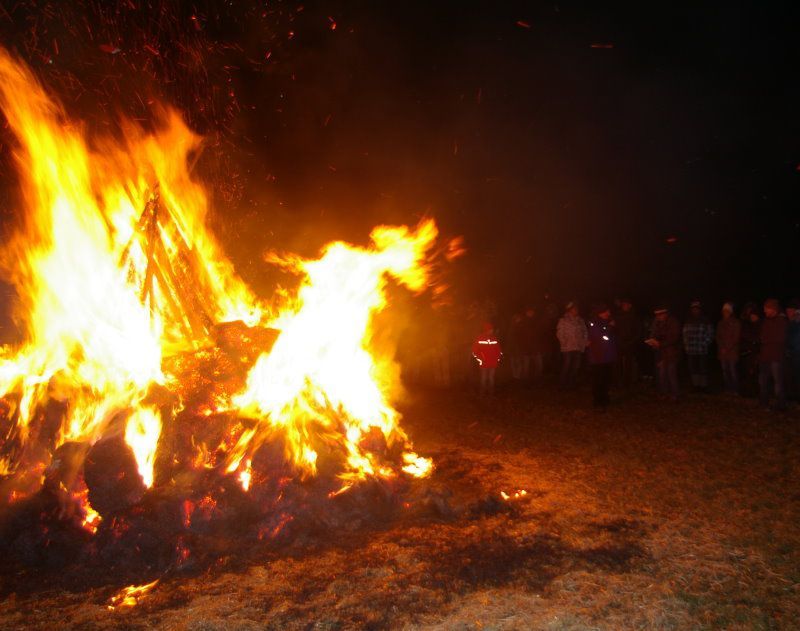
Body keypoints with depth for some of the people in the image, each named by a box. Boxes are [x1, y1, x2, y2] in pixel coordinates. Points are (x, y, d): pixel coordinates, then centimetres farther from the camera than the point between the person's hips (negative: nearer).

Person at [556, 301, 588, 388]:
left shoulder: (580, 320, 16)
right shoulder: (563, 320, 3)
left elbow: (585, 332, 15)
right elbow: (559, 333, -2)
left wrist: (584, 343, 2)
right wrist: (564, 342, -10)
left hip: (578, 348, 4)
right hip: (567, 348, -4)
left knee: (575, 368, 3)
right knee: (566, 367, -3)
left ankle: (571, 384, 13)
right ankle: (564, 385, 5)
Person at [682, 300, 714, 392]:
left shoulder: (706, 321, 1)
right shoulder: (688, 321, 12)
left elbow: (710, 334, 0)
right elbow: (685, 334, 16)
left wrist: (705, 344, -8)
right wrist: (686, 345, 7)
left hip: (702, 351, -3)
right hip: (691, 351, 3)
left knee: (703, 368, -1)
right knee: (693, 369, 6)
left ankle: (703, 386, 8)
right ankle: (695, 386, 16)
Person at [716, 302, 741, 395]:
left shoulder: (736, 323, 0)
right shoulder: (720, 323, 13)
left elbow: (736, 338, -5)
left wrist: (727, 348, -9)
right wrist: (721, 348, 0)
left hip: (732, 351, -4)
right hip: (722, 352, 4)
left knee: (733, 371, -8)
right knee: (725, 371, 4)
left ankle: (735, 390, -1)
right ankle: (727, 389, 11)